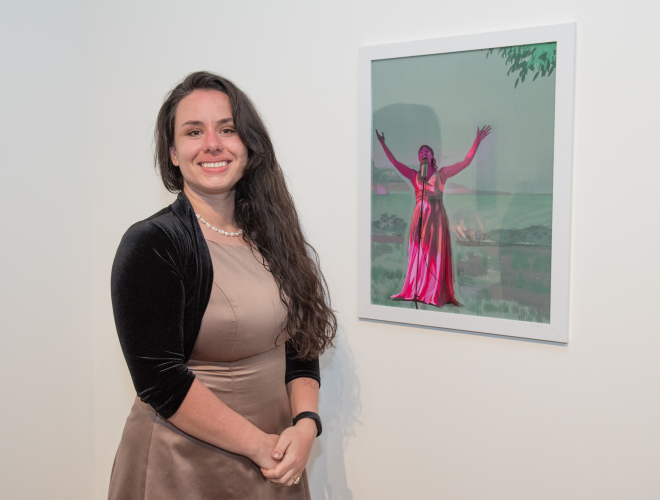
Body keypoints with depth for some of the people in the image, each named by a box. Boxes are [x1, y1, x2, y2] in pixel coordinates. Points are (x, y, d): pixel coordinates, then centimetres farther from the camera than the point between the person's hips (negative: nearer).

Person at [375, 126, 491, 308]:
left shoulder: (442, 174, 9)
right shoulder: (414, 175, 14)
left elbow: (466, 161, 7)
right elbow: (395, 162, 12)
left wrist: (477, 140, 3)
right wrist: (383, 144, 10)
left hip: (437, 216, -2)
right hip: (420, 216, 2)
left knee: (436, 254, -4)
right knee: (418, 254, 0)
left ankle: (435, 294, -4)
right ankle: (415, 292, 2)